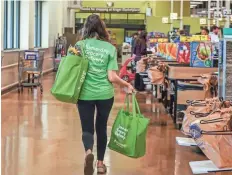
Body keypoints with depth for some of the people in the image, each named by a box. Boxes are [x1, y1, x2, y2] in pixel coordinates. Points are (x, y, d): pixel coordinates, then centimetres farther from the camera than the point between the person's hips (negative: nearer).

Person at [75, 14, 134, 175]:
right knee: (101, 127, 17)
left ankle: (88, 152, -21)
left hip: (85, 94, -1)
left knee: (87, 128, 9)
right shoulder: (110, 48, -3)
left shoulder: (80, 45, -3)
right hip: (105, 94, 1)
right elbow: (112, 77, -6)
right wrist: (127, 85, 9)